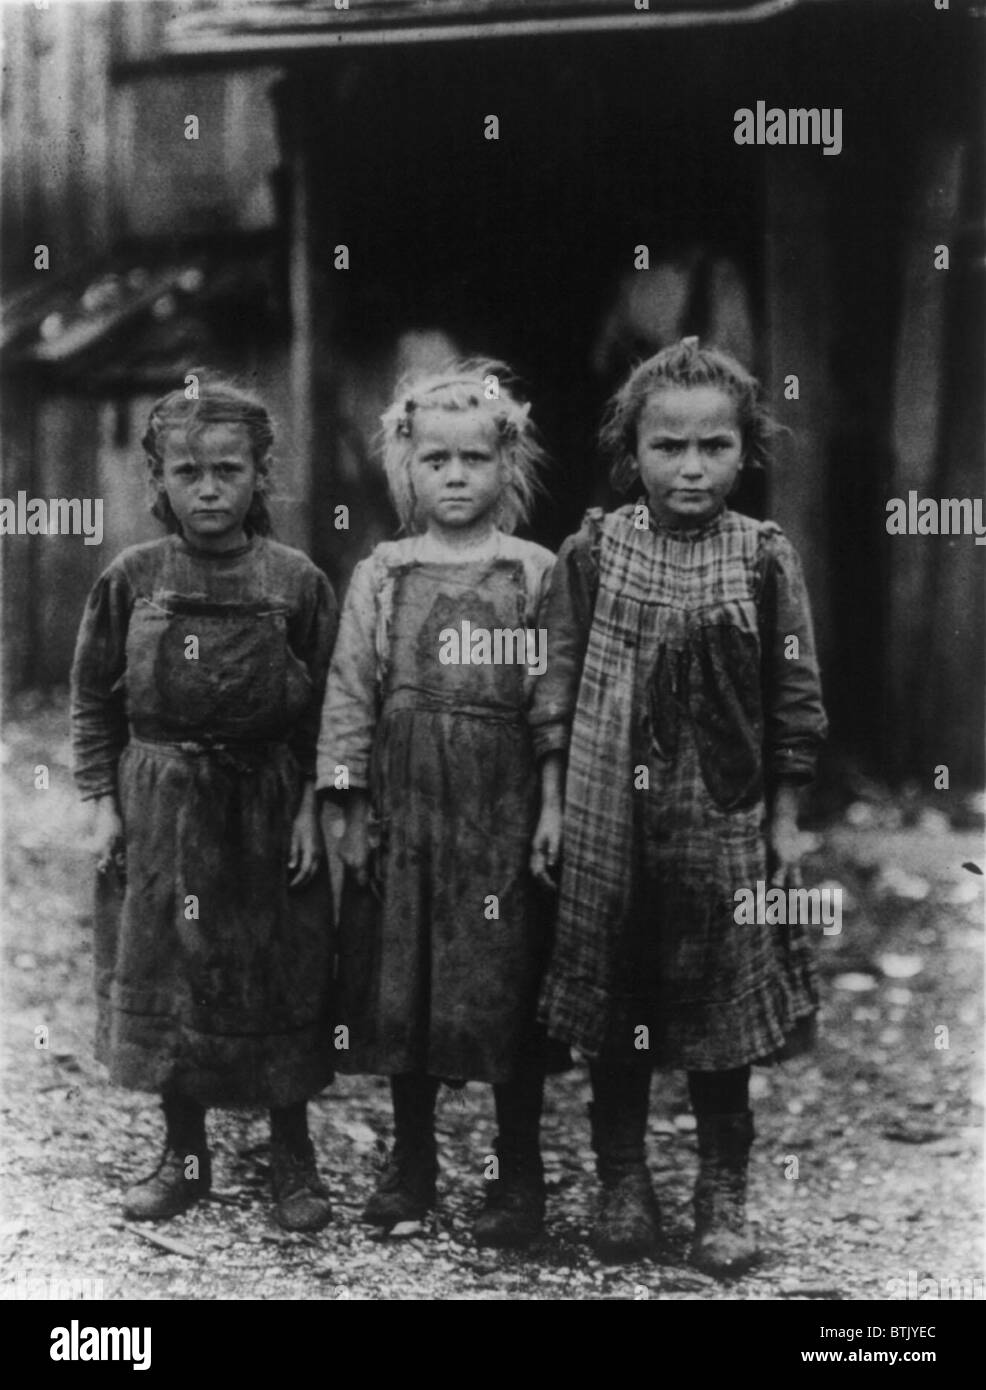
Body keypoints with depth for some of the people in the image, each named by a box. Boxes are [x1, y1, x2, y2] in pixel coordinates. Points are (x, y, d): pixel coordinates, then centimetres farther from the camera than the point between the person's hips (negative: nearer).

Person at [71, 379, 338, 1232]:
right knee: (161, 981, 9)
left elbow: (324, 709, -2)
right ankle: (184, 1157, 26)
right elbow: (94, 699, 4)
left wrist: (311, 807, -7)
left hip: (266, 808, -1)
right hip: (159, 808, 2)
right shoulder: (130, 579, -1)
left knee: (280, 983, 6)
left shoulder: (297, 582, -5)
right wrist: (104, 800, -1)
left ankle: (293, 1161, 22)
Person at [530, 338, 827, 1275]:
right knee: (612, 1021, 10)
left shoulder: (765, 558, -2)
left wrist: (785, 818, 1)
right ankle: (623, 1189, 26)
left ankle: (723, 1200, 22)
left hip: (722, 820, 0)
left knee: (719, 1020, 8)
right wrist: (553, 805, 1)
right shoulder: (593, 552, -2)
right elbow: (558, 687, 2)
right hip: (607, 820, 1)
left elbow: (793, 700, 2)